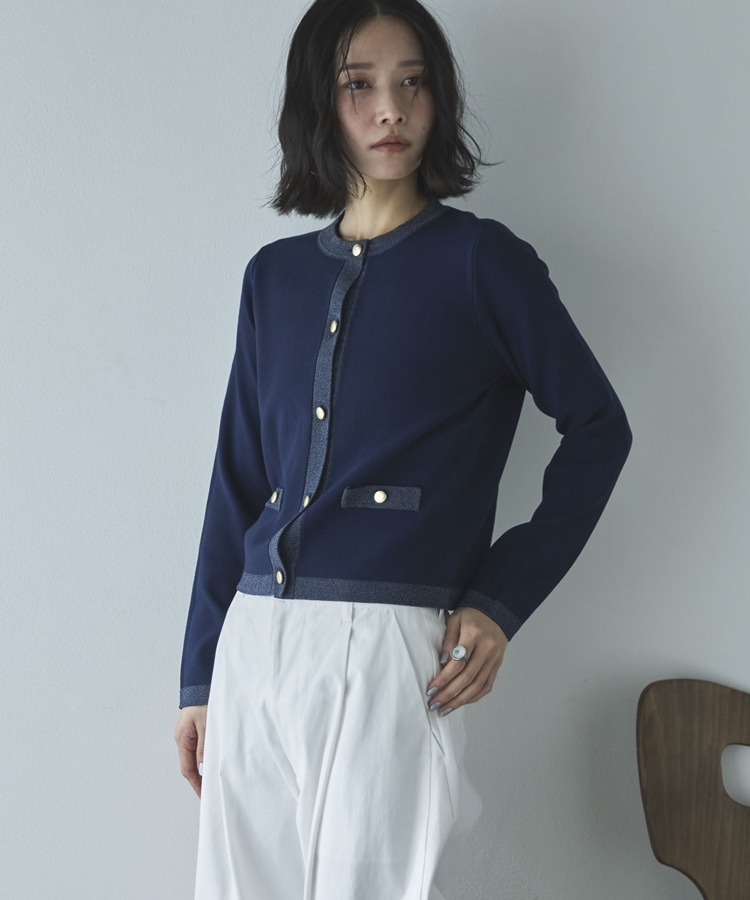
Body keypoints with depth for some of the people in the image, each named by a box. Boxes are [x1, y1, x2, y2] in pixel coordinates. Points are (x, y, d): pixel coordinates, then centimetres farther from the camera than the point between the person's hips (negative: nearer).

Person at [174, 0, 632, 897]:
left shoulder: (482, 260, 0)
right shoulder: (274, 275, 13)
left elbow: (598, 426, 4)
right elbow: (236, 482, 15)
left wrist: (501, 600, -4)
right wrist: (200, 678, 14)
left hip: (391, 646, -4)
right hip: (253, 647, 5)